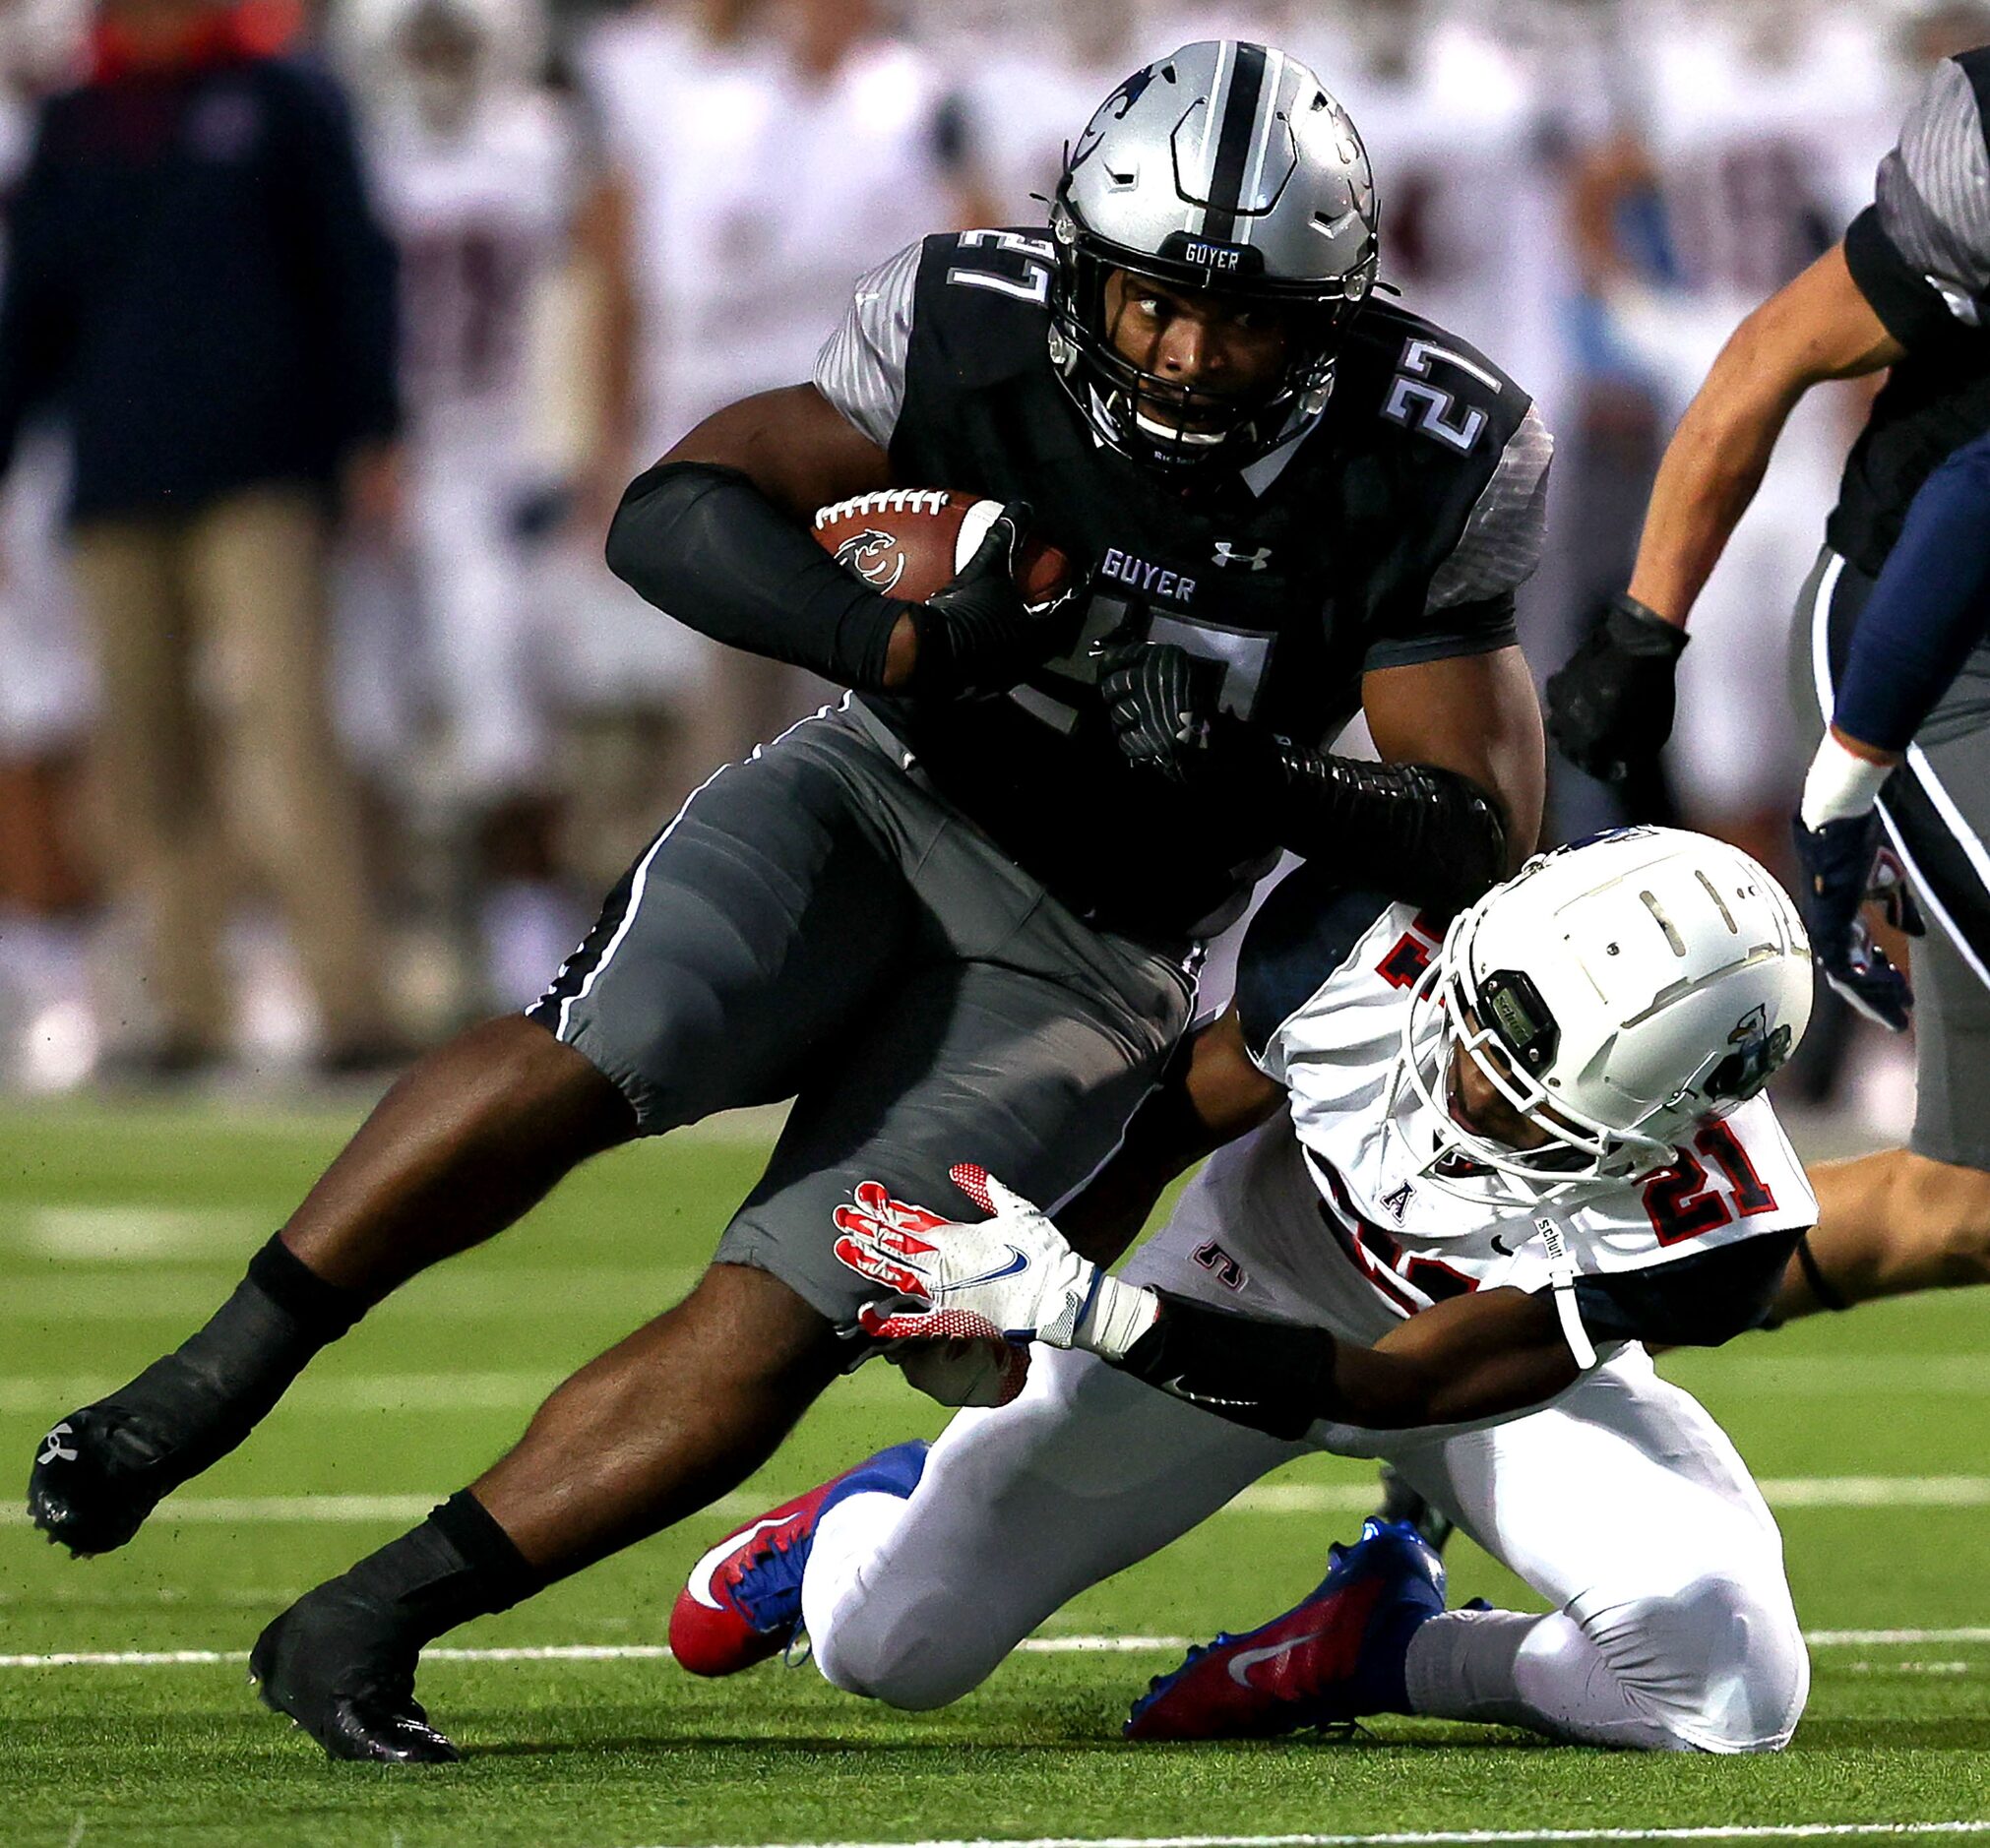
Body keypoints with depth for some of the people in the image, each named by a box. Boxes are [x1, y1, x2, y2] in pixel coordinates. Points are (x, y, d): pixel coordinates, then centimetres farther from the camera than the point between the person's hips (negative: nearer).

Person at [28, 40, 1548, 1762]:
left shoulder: (1435, 466, -18)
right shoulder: (984, 328, -17)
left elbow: (1482, 834, -14)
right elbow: (671, 516, -18)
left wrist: (1261, 779, -33)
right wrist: (913, 642, -34)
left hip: (1088, 956, 0)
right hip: (889, 794, 0)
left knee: (775, 1329, -17)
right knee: (588, 1058, -30)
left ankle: (364, 1623, -9)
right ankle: (200, 1390, -16)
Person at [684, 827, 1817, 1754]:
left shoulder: (1708, 1228, -39)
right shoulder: (1374, 944, -34)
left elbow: (1394, 1387, -36)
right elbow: (1167, 1125, -14)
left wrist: (1074, 1306, -43)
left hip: (1502, 1364, -1)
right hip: (1264, 1269, 1)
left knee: (1736, 1690, -26)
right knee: (887, 1645, -6)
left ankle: (1383, 1650, 0)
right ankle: (882, 1514, 33)